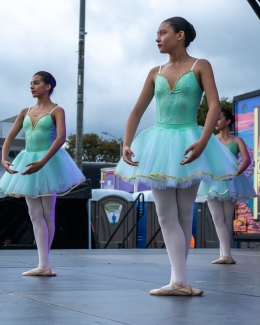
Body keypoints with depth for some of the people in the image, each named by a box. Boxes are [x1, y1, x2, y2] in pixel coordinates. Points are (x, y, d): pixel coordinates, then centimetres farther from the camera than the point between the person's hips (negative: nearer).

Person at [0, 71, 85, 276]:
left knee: (48, 215, 3)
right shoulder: (26, 112, 12)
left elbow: (61, 138, -19)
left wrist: (42, 162, -29)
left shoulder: (57, 111, -4)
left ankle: (44, 262, 10)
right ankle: (44, 265, 0)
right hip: (28, 163, 5)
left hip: (49, 162, -5)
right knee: (36, 216, 0)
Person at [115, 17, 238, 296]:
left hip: (187, 145, -3)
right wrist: (126, 144, -4)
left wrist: (202, 142, -26)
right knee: (166, 215, -3)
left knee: (184, 215, 3)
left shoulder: (200, 66, 0)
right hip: (158, 145, 4)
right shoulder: (155, 73, 11)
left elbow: (215, 106, -11)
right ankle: (180, 281, -2)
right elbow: (137, 111, 11)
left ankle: (178, 279, 7)